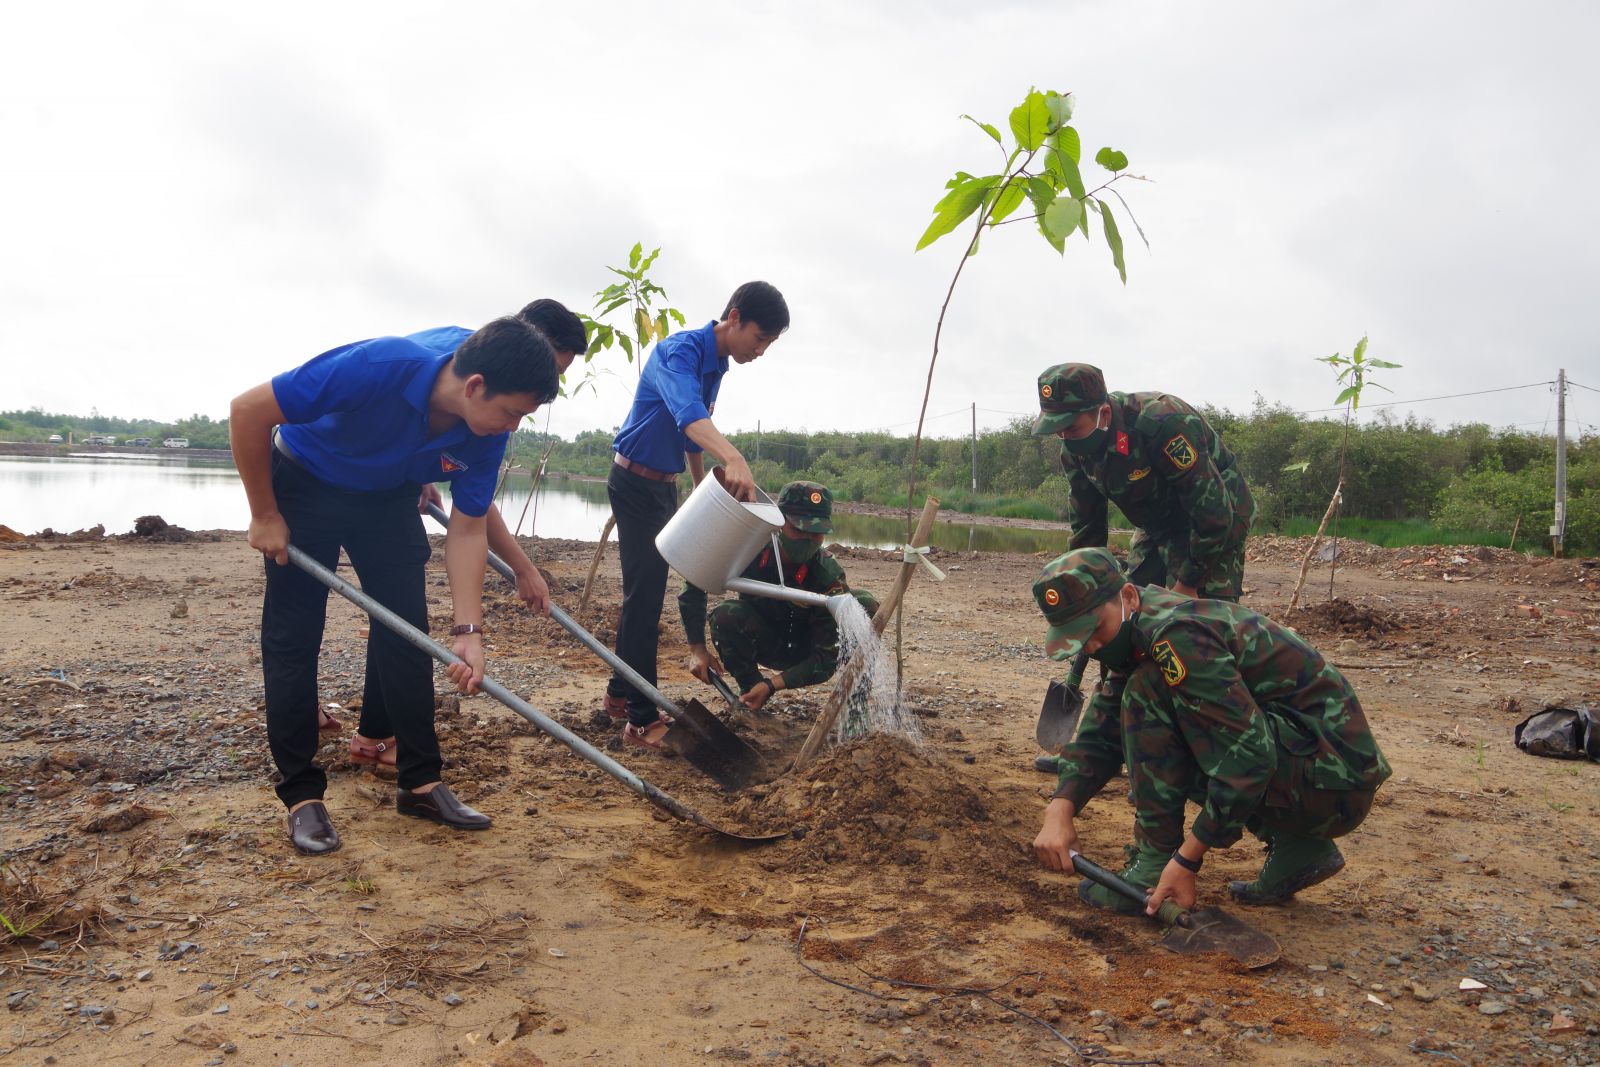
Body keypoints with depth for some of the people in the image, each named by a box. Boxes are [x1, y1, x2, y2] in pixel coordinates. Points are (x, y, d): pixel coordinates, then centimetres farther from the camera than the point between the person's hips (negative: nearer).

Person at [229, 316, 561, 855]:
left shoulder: (486, 436, -22)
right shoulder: (379, 367, -39)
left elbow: (467, 531, -14)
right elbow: (247, 411, -28)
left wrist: (468, 632, -23)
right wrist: (264, 515, -19)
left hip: (388, 498, 4)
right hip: (303, 484, -4)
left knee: (407, 632, 0)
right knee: (292, 638, -4)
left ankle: (420, 781, 10)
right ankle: (301, 794, 6)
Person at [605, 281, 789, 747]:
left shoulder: (715, 365, 8)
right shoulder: (681, 350, -22)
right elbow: (687, 411, -43)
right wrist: (733, 458, -59)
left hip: (664, 485, 10)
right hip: (636, 483, -9)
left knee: (644, 592, 15)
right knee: (644, 595, -10)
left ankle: (620, 692, 28)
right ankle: (642, 719, -7)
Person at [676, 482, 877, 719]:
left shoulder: (830, 577, -30)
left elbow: (827, 656, -28)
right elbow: (693, 586, -10)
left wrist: (773, 685, -38)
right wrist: (697, 649, -16)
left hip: (805, 648, -1)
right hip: (762, 642, 1)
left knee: (865, 605, -27)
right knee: (726, 615, -33)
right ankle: (750, 686, -7)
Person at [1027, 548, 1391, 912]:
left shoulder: (1176, 635, -21)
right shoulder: (1134, 635, 8)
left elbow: (1250, 755, -25)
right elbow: (1100, 733, 10)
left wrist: (1186, 860, -21)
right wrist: (1060, 809, -6)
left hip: (1332, 783, -10)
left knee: (1149, 695, -18)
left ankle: (1155, 867, -9)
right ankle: (1297, 850, 12)